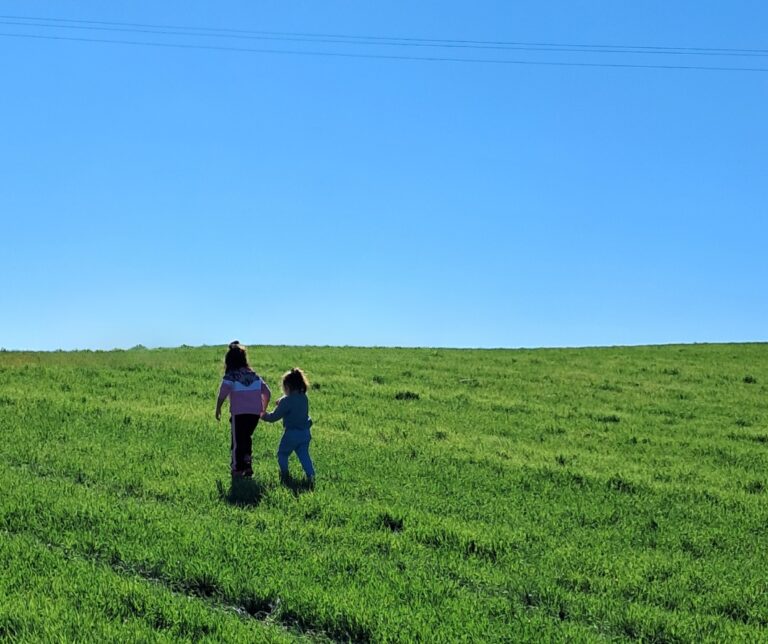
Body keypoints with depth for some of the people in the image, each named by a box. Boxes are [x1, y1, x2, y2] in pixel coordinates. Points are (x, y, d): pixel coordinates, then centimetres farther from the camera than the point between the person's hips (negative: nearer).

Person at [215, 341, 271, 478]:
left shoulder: (230, 376, -6)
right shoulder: (254, 375, 10)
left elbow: (222, 395, -16)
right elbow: (267, 393, 10)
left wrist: (218, 410, -3)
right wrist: (263, 409, 22)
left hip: (239, 413, -5)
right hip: (255, 413, 5)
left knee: (237, 441, 5)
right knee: (247, 437, 21)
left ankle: (237, 470, 8)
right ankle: (248, 464, 12)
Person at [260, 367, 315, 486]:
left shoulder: (286, 401, -16)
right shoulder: (304, 398, 5)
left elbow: (274, 416, -10)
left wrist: (264, 416, 7)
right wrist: (281, 404, 18)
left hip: (291, 433, -6)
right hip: (305, 433, 6)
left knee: (282, 454, 15)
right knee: (304, 455, 9)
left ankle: (285, 475, 11)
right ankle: (311, 475, -8)